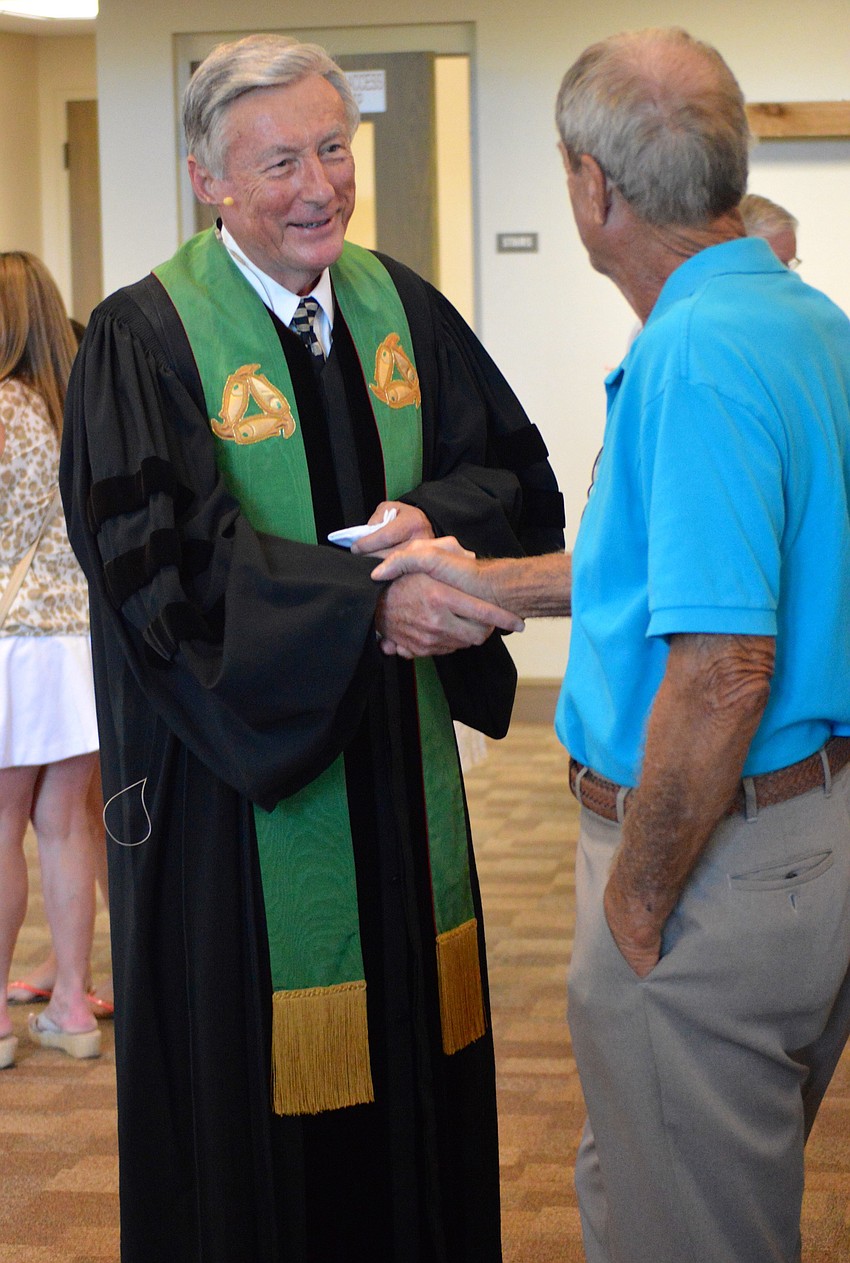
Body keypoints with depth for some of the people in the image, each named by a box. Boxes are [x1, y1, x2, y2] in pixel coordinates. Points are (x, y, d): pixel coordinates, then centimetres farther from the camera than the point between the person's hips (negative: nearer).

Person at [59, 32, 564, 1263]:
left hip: (398, 758, 5)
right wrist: (367, 604, -28)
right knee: (256, 1076, 3)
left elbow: (516, 469, 9)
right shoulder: (143, 340, -11)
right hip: (237, 769, -5)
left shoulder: (400, 309, 6)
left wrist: (428, 515, -14)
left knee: (408, 1038, 14)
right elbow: (162, 561, -20)